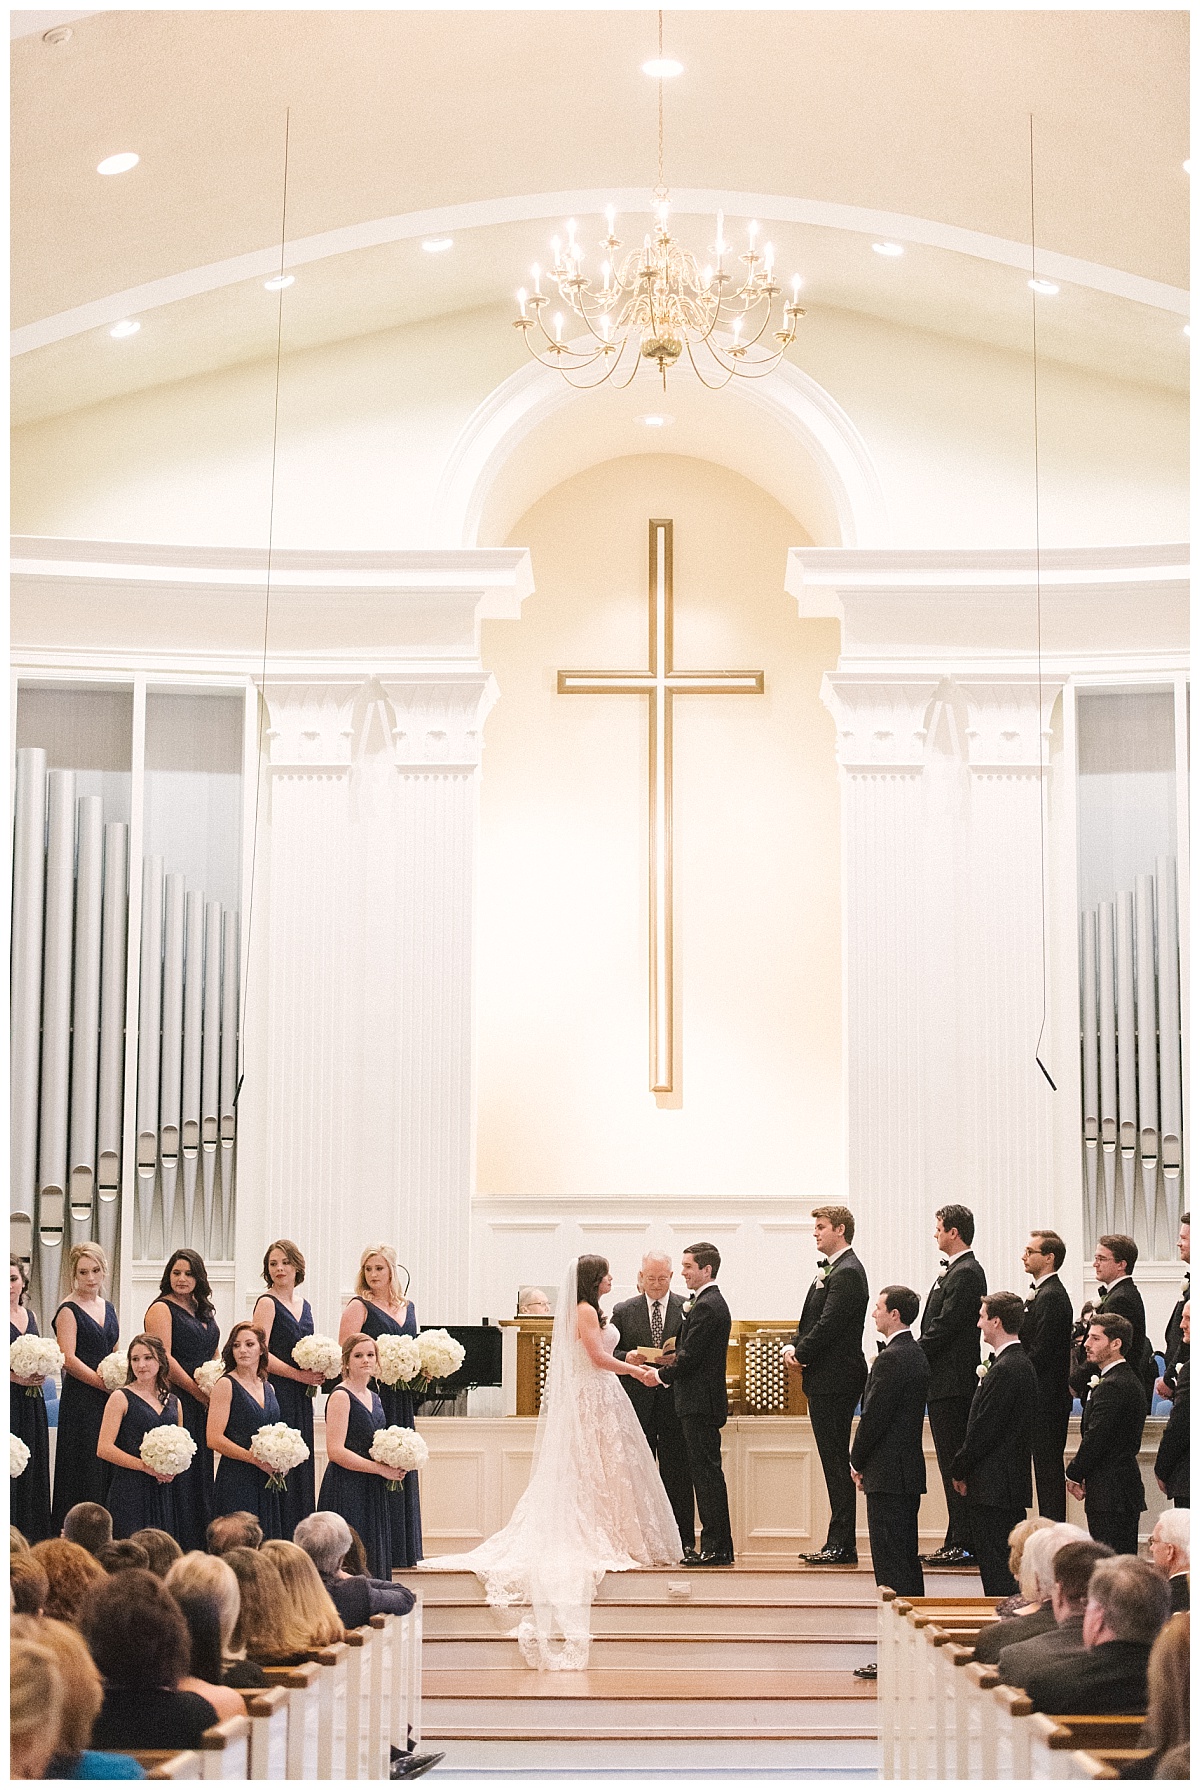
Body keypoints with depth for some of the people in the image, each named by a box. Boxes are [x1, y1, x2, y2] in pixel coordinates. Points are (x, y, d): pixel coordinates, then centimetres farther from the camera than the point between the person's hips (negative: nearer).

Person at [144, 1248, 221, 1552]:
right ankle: (176, 1547, -6)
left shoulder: (204, 1311, 18)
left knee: (202, 1469, 8)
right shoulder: (162, 1308, -4)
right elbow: (164, 1358, -13)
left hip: (204, 1404, 7)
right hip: (176, 1399, -7)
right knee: (179, 1474, -8)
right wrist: (196, 1391, -12)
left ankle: (201, 1543, 12)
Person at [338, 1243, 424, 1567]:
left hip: (401, 1402, 6)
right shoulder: (359, 1307, -4)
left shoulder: (407, 1307, 15)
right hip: (370, 1395, -6)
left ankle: (403, 1549, 15)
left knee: (401, 1470, 8)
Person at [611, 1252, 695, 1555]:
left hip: (675, 1399, -1)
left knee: (677, 1473, 0)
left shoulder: (688, 1309, 5)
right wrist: (627, 1357, -12)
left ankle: (683, 1539, 4)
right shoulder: (623, 1311, 8)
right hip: (637, 1402, 1)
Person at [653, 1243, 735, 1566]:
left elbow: (690, 1357, -19)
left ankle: (715, 1548, -6)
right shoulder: (713, 1302, 18)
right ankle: (719, 1546, 13)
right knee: (706, 1472, 11)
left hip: (700, 1404, -11)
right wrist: (675, 1360, 6)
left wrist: (662, 1375, -5)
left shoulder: (706, 1307, -15)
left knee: (707, 1472, -8)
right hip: (704, 1401, 11)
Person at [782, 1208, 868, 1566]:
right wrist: (794, 1346, 2)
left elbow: (829, 1324, -21)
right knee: (835, 1462, 11)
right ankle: (839, 1543, 15)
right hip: (824, 1380, 10)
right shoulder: (831, 1269, 19)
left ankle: (842, 1545, -4)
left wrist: (801, 1353, -10)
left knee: (837, 1462, -7)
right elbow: (812, 1320, 19)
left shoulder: (847, 1273, -14)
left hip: (835, 1380, -10)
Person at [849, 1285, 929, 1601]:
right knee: (908, 1556, 14)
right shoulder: (917, 1355, 13)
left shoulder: (891, 1359, -17)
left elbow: (874, 1416, -18)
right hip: (911, 1469, 10)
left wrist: (857, 1463, -4)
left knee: (889, 1559, -7)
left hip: (887, 1473, -10)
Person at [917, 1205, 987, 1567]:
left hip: (952, 1383, -11)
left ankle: (961, 1544, -6)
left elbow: (944, 1327, -18)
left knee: (955, 1464, -8)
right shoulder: (954, 1271, 18)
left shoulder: (966, 1273, -14)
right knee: (953, 1464, 11)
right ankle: (959, 1542, 15)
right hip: (947, 1382, 11)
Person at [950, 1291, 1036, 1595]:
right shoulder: (1022, 1363, 13)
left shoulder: (1004, 1370, -18)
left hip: (992, 1484, -10)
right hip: (1014, 1481, 10)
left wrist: (961, 1470, -9)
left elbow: (984, 1429, -18)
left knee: (996, 1568, -6)